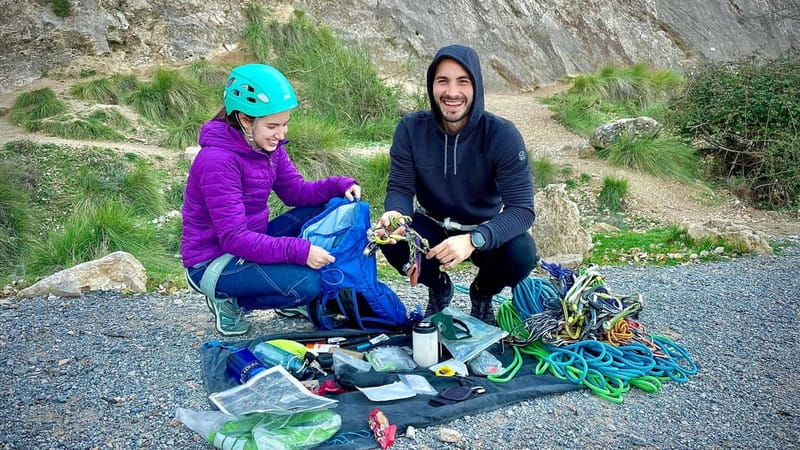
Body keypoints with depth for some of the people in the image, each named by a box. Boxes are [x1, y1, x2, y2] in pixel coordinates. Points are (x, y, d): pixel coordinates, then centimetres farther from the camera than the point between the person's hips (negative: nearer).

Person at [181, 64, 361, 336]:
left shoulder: (267, 145, -2)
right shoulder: (217, 160, -27)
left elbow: (295, 191, 5)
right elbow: (233, 238, -30)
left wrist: (338, 186, -13)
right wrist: (298, 251, -35)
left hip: (250, 241, 8)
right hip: (213, 262, -8)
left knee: (328, 209, -3)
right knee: (305, 283, -27)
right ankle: (228, 299, -1)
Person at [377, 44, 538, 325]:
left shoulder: (502, 135, -23)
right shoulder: (411, 128, -15)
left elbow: (522, 209, -28)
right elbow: (400, 188, -12)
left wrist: (473, 239, -46)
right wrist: (395, 214, -38)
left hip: (485, 231, -1)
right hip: (434, 228, 2)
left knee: (522, 252, -32)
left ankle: (482, 294, 6)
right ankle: (438, 287, 7)